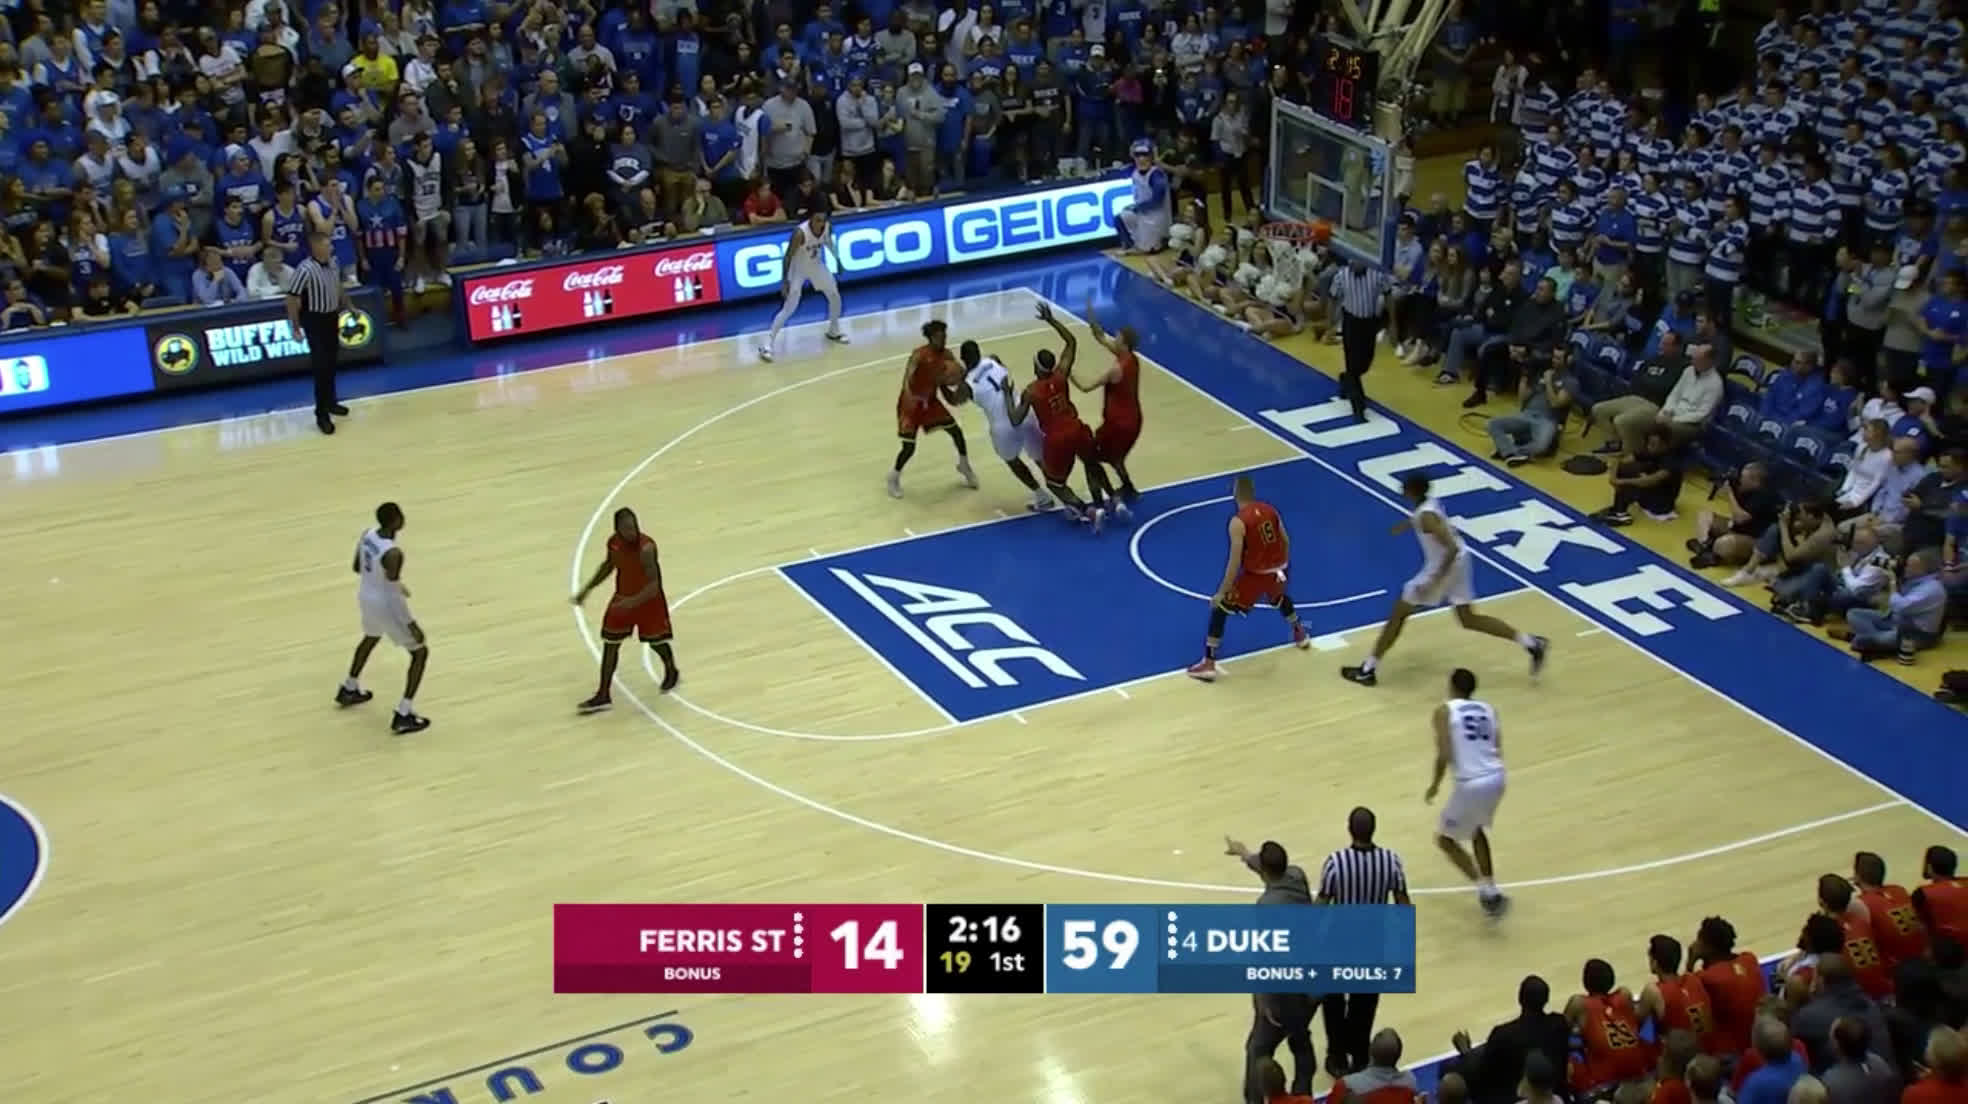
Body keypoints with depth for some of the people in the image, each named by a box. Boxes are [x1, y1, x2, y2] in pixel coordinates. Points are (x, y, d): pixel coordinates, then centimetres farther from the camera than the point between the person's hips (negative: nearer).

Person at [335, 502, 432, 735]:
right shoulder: (393, 553, -32)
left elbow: (356, 568, 8)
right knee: (420, 652, 8)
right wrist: (412, 625, -19)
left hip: (365, 597, 8)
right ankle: (403, 715, 6)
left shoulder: (366, 534, -8)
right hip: (385, 606, -8)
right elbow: (393, 596, -28)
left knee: (371, 637, 38)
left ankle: (349, 690, 55)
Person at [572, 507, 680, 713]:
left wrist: (634, 601, -48)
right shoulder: (613, 542, -13)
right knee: (609, 644, 4)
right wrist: (587, 589, 9)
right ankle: (603, 696, 12)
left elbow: (654, 585, -33)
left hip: (648, 601, -5)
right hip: (623, 597, 5)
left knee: (656, 642, 13)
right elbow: (609, 564, 9)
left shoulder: (646, 547, -32)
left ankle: (672, 672, 47)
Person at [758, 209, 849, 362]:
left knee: (835, 297, 13)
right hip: (798, 268, -6)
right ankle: (767, 345, -10)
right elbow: (788, 256, -26)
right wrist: (785, 280, -27)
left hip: (816, 265, 6)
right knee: (788, 309, -13)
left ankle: (833, 332, 39)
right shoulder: (800, 232, -34)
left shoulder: (827, 227, -15)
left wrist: (837, 259, 19)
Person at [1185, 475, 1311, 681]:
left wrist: (1222, 592, -15)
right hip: (1276, 570, 6)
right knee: (1278, 598, 40)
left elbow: (1235, 562, -21)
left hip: (1256, 574, -6)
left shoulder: (1237, 522, -19)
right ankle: (1300, 635, 59)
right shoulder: (1270, 510, 1)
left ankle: (1208, 664, -1)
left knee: (1219, 609, 5)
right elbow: (1286, 541, 10)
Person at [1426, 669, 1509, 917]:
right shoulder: (1488, 709, 15)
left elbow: (1444, 755, -10)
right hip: (1497, 778, 6)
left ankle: (1487, 891, 1)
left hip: (1471, 784, -6)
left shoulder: (1445, 710, -1)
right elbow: (1497, 750, 10)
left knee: (1445, 839, 14)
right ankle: (1490, 890, 30)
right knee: (1476, 829, 33)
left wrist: (1435, 784, 5)